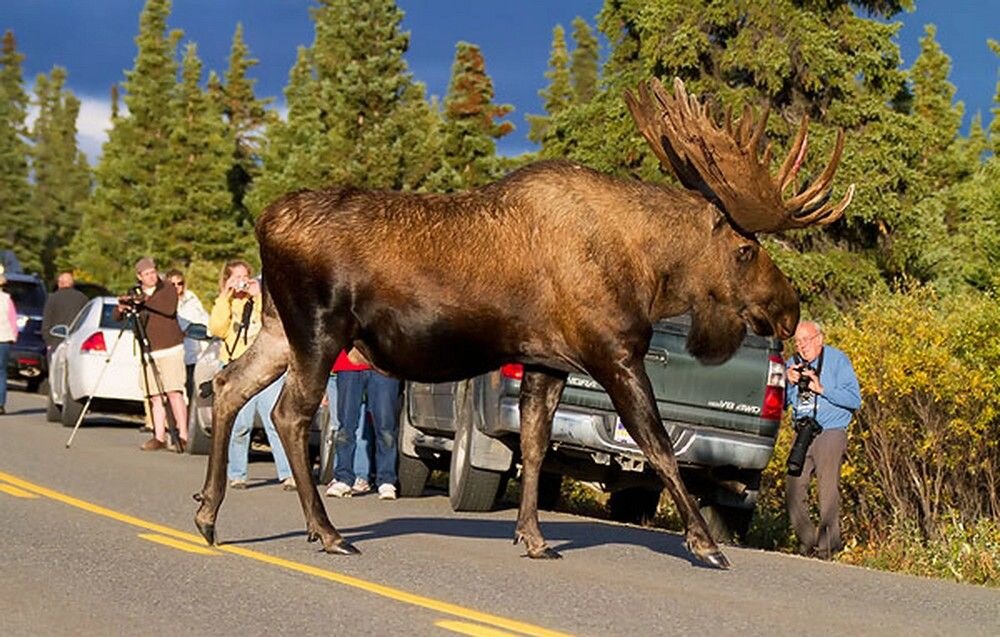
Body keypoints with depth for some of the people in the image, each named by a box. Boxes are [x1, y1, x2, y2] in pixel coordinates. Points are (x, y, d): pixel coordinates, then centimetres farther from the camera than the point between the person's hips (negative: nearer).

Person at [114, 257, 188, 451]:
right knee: (155, 397, 1)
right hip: (149, 352, 4)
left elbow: (169, 309, -18)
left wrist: (146, 301, -26)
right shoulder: (135, 294, 11)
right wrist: (121, 308, -18)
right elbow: (117, 317, 5)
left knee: (174, 392, -11)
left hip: (170, 350, -4)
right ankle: (159, 437, 3)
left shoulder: (167, 290, 1)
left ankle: (182, 436, -11)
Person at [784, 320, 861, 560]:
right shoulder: (792, 364, 14)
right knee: (794, 490, -3)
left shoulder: (837, 360, 0)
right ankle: (807, 541, 10)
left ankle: (827, 544, -5)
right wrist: (789, 383, -4)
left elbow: (854, 399, -9)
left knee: (828, 490, -11)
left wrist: (822, 388, -17)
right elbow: (781, 403, 14)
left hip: (830, 434, -5)